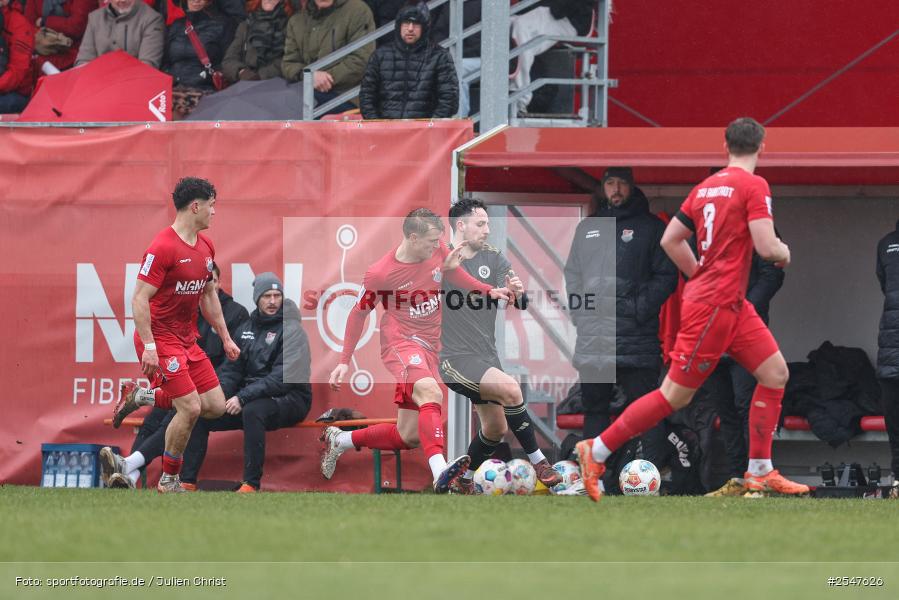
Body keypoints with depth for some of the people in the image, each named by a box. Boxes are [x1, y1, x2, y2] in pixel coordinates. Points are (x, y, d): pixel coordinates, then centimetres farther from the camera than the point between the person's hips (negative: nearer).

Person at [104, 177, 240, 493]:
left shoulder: (206, 246, 9)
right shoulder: (163, 247, -18)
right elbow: (140, 298, -19)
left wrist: (225, 337, 19)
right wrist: (149, 346, -26)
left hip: (188, 339, 9)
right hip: (160, 338, -9)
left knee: (216, 406, 3)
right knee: (190, 408, -14)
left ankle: (141, 396, 19)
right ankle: (169, 480, 3)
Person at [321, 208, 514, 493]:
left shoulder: (438, 251, 0)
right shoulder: (379, 273, -13)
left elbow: (454, 273, 23)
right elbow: (358, 314, 1)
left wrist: (489, 290, 10)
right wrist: (344, 362, 4)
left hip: (428, 347, 7)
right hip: (401, 342, -7)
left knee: (408, 436, 7)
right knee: (430, 391, -38)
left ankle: (339, 440, 29)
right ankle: (440, 473, -55)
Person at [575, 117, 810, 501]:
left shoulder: (706, 187, 10)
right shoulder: (754, 186, -13)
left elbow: (670, 240, 14)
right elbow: (766, 247, -20)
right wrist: (783, 253, 2)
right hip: (713, 308, -9)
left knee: (776, 373, 8)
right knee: (675, 395, -3)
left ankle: (760, 473, 9)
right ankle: (597, 451, 5)